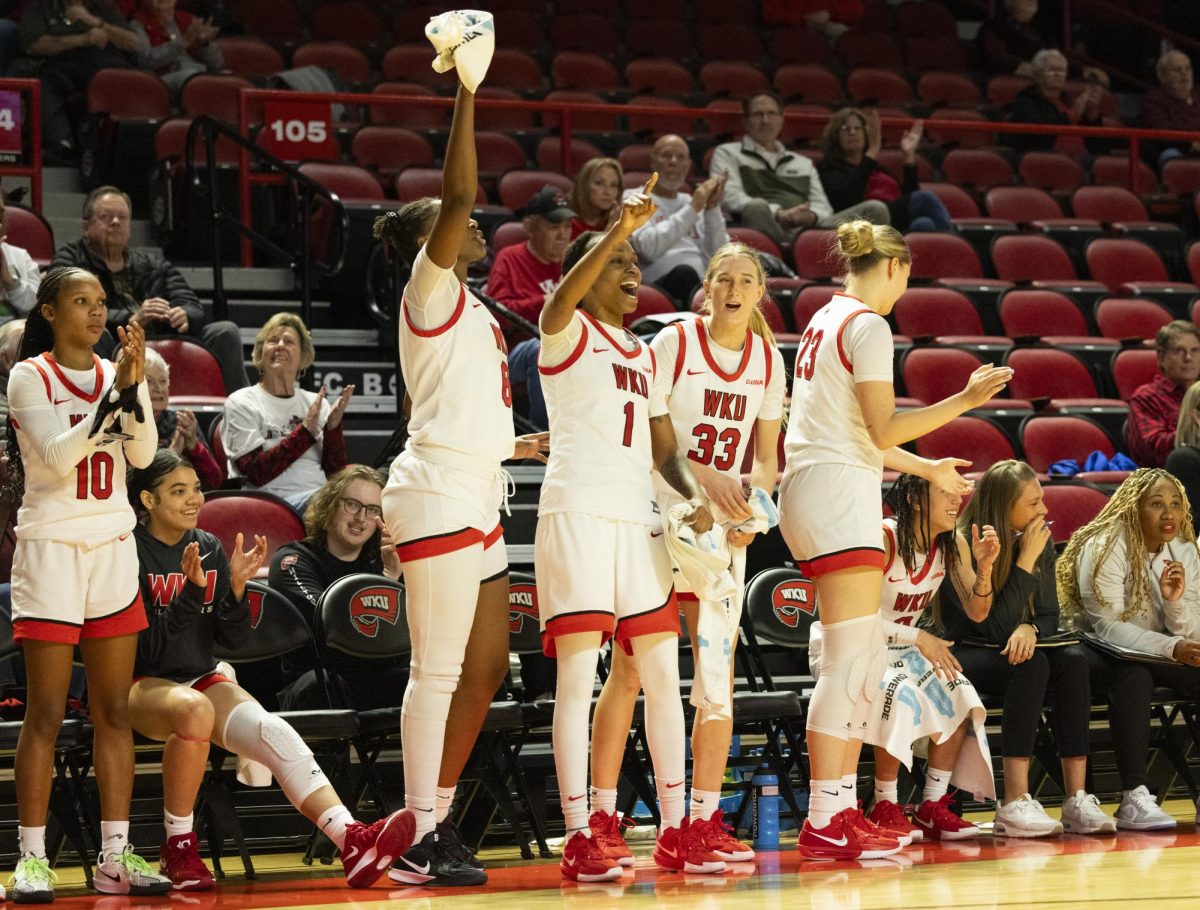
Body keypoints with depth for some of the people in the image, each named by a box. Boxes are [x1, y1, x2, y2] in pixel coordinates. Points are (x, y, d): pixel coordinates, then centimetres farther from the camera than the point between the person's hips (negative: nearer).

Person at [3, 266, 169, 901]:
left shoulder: (118, 373, 9)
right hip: (51, 550, -5)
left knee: (114, 711, 4)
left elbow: (142, 455, -3)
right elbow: (57, 454, -16)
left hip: (113, 550, 5)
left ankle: (114, 857, 6)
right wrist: (114, 393, -22)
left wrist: (134, 384, -16)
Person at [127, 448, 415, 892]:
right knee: (194, 709, -40)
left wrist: (237, 586, -9)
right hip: (141, 684, -5)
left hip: (202, 678, 5)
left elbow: (231, 637, 8)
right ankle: (177, 849, -23)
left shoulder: (210, 548, 10)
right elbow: (146, 647, -13)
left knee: (274, 733, -24)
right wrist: (190, 593, -23)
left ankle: (353, 842, -41)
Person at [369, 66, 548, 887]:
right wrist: (468, 91, -21)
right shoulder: (430, 289, -5)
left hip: (475, 498, 10)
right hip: (439, 496, -10)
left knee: (486, 665, 10)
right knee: (440, 670, -10)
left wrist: (518, 445, 37)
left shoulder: (468, 310, 21)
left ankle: (437, 823, 15)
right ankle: (419, 841, -7)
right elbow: (458, 195, -20)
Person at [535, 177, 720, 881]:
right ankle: (579, 840, -10)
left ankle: (676, 831, 11)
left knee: (663, 673, 6)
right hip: (578, 511, -7)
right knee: (578, 676, -9)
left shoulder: (646, 356, 22)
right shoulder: (567, 334, 2)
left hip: (639, 517, 7)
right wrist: (620, 227, -34)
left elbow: (665, 449, 21)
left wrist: (694, 496, 1)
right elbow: (564, 294, -22)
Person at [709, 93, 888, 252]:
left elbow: (823, 207, 22)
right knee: (757, 207, -41)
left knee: (875, 209, -18)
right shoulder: (728, 153, 20)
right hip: (767, 228, -4)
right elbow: (731, 198, 1)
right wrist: (780, 214, -15)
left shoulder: (804, 163, 34)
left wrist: (811, 216, -6)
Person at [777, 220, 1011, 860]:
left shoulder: (827, 319, 21)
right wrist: (965, 399, -11)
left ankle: (839, 810, 11)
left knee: (865, 660, 12)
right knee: (850, 661, -12)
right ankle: (824, 824, -14)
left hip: (814, 488, 10)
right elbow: (883, 429, -15)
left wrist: (927, 469, 34)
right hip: (839, 493, -10)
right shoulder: (867, 326, -9)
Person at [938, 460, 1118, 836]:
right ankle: (1014, 805, -39)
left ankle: (1077, 800, -31)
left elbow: (1049, 616, 5)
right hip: (961, 657, -6)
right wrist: (1026, 561, -21)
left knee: (1073, 660, -25)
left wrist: (1029, 628, -20)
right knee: (1031, 664, -35)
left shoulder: (1040, 542, 3)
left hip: (1013, 652, 6)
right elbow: (996, 627, -21)